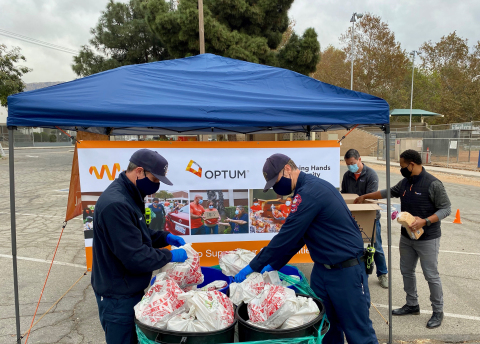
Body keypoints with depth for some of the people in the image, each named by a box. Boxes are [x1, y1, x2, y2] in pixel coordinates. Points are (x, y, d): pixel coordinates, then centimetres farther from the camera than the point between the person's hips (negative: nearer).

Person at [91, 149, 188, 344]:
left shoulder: (128, 196, 4)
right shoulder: (116, 204, -29)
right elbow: (135, 257, -29)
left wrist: (165, 237, 3)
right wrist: (170, 256, -18)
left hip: (129, 289, 10)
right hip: (118, 296, -9)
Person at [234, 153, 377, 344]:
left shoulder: (309, 192, -22)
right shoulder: (308, 187, 8)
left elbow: (286, 236, -22)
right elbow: (295, 237, 14)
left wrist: (253, 267, -12)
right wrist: (272, 266, 11)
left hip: (346, 270, -9)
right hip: (322, 269, 9)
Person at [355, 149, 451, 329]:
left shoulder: (433, 184, -17)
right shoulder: (405, 182, 5)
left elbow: (446, 208, -16)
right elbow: (388, 192, 20)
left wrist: (425, 221, -27)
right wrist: (365, 196, 22)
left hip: (427, 239, -7)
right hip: (406, 237, 8)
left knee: (431, 275, 3)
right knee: (407, 271, 16)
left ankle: (438, 311, 21)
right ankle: (412, 305, 33)